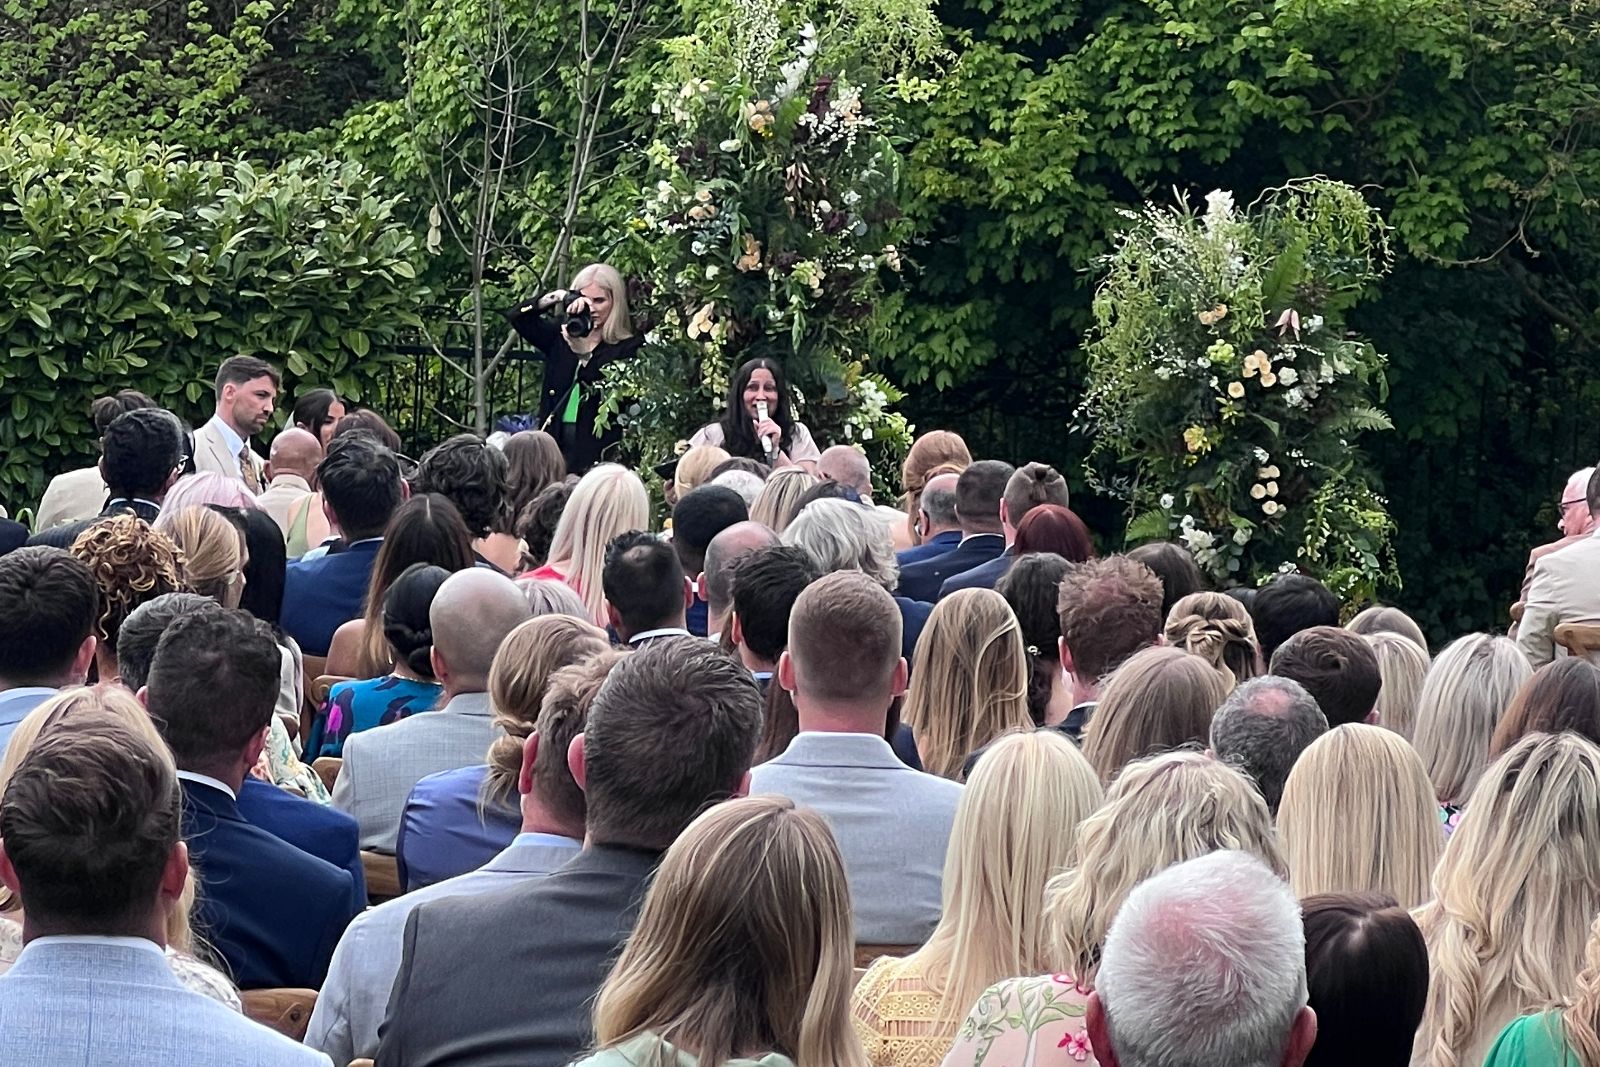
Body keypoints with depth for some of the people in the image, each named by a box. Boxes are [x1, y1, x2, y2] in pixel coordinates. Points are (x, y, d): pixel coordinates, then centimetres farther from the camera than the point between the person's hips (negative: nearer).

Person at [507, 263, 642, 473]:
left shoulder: (628, 347, 1)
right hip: (557, 443, 4)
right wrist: (557, 297, -5)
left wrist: (584, 351, -23)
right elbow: (520, 318, 8)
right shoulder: (562, 339, 16)